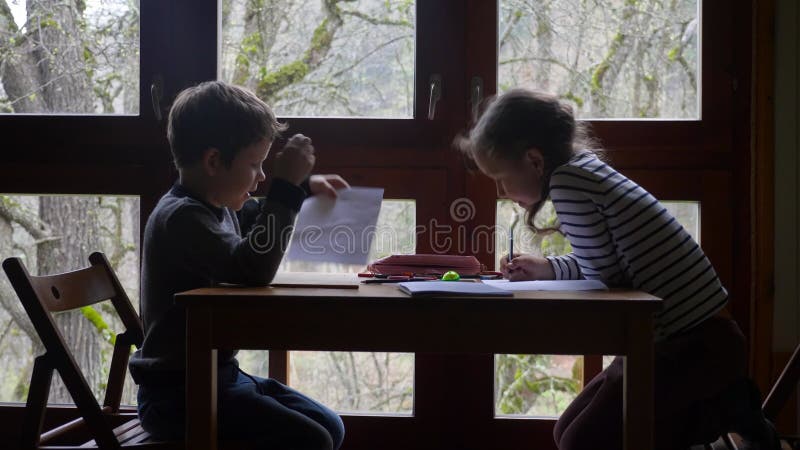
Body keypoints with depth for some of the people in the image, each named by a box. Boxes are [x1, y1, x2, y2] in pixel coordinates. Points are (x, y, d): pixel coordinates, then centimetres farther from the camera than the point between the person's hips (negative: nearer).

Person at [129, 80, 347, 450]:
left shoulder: (217, 207, 10)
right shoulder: (181, 216, -20)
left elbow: (254, 218, 35)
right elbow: (253, 269, -33)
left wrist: (305, 187, 22)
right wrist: (287, 186, -28)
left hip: (220, 375, 10)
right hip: (177, 394, -10)